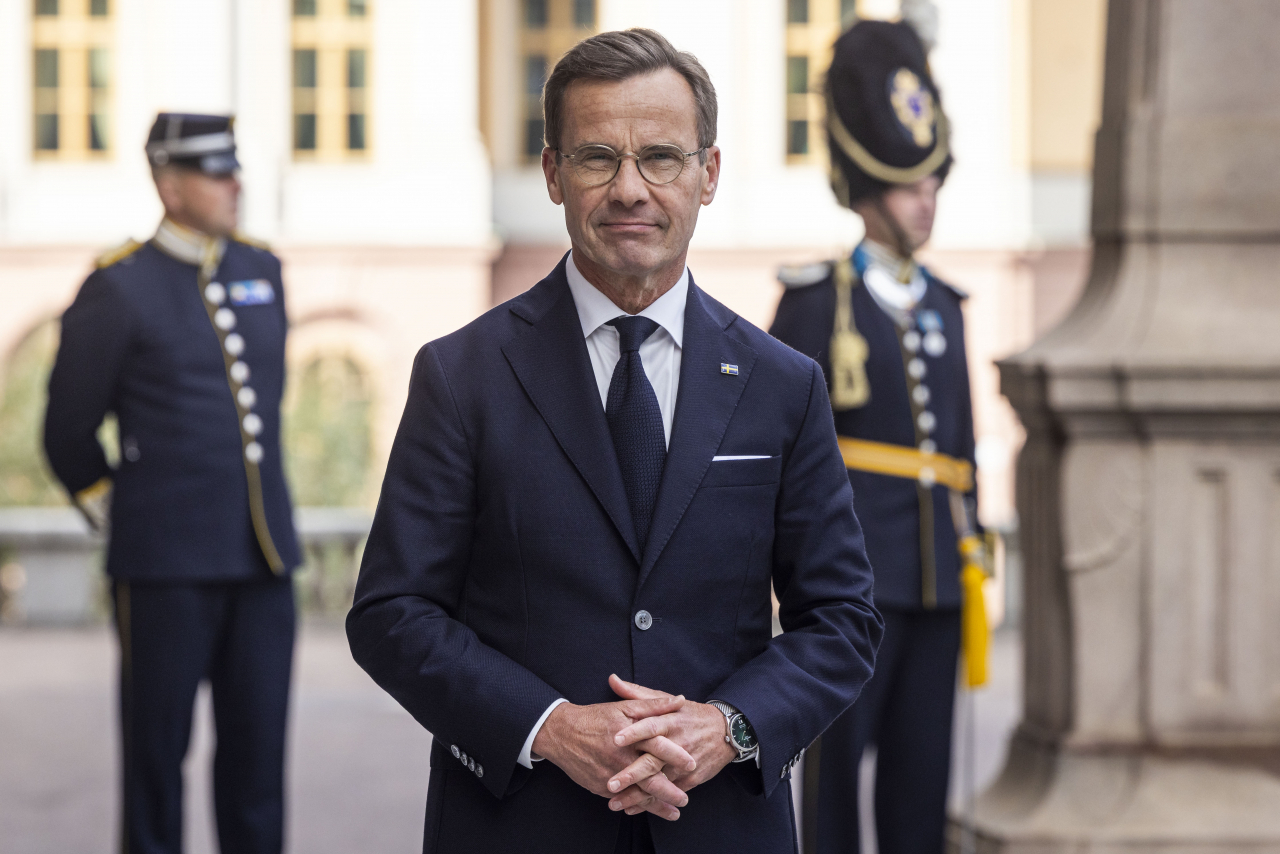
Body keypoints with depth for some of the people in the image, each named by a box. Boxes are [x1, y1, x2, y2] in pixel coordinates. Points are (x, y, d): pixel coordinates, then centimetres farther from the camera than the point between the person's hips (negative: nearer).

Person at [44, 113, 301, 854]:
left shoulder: (262, 271, 11)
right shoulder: (119, 289, -5)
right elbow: (69, 436, 1)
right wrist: (121, 517, 8)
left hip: (263, 554, 5)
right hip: (166, 565, -5)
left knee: (258, 742, 7)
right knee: (157, 748, 4)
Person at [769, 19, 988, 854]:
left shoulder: (944, 308, 16)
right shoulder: (816, 300, 0)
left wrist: (969, 557, 15)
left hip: (935, 580, 5)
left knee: (923, 762, 5)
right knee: (837, 751, -3)